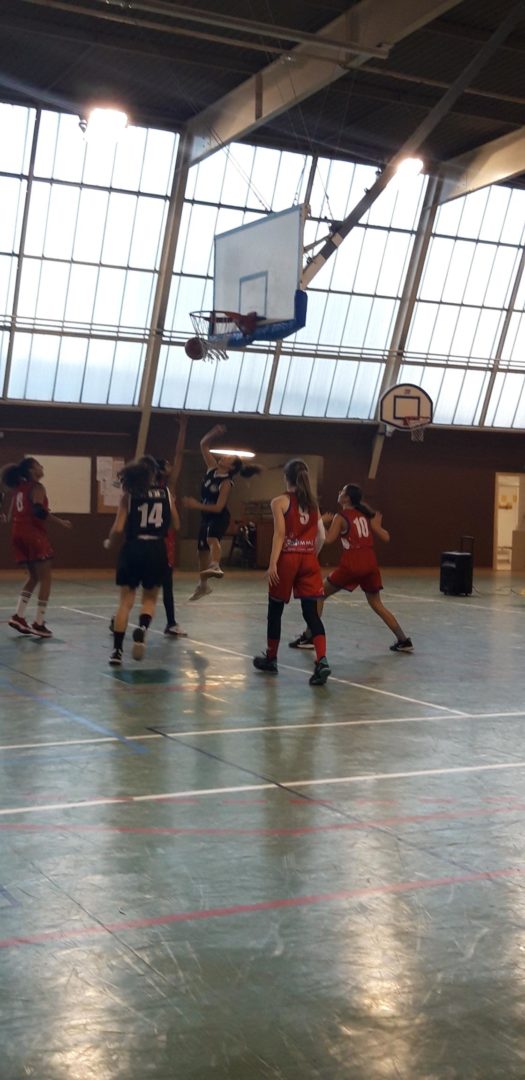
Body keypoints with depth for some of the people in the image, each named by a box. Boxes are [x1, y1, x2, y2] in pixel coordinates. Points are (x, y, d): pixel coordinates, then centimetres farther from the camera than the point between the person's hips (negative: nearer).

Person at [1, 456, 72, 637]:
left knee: (33, 576, 19)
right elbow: (39, 510, -23)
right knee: (45, 578, -1)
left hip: (19, 534, 8)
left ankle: (19, 616, 9)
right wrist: (60, 521, -17)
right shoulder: (37, 487, -8)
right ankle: (39, 623, -5)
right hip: (34, 534, -8)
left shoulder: (19, 489, 16)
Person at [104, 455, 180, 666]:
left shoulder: (129, 495, 0)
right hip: (156, 550, 1)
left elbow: (118, 528, -6)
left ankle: (117, 650, 1)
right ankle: (142, 628, -13)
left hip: (133, 548, -1)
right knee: (150, 598, 17)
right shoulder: (166, 493, 4)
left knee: (126, 601, 7)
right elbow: (176, 524, 7)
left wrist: (109, 542, 14)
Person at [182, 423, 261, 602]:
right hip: (207, 516, 8)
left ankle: (215, 566, -63)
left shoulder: (226, 483, -20)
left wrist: (197, 505, -22)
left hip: (219, 517, -8)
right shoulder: (212, 468, -2)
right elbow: (203, 445, 1)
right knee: (202, 550, 16)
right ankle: (203, 584, 33)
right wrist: (214, 434, -15)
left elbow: (218, 507, -24)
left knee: (211, 537, -39)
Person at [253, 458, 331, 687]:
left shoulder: (280, 502, -2)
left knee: (275, 610, 14)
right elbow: (321, 536, 8)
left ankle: (271, 659, 26)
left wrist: (272, 563, -14)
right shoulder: (312, 502, 12)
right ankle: (322, 661, -20)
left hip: (287, 559, -4)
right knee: (311, 613, -2)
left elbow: (280, 534, -12)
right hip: (309, 560, 4)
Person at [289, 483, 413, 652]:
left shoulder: (340, 517, -3)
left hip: (351, 565, -5)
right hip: (370, 564, 5)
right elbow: (385, 538, 8)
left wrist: (323, 523, 3)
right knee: (376, 604, 19)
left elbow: (328, 539, -14)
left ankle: (308, 637, 7)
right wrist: (378, 524, 27)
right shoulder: (366, 514, 12)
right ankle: (403, 641, 15)